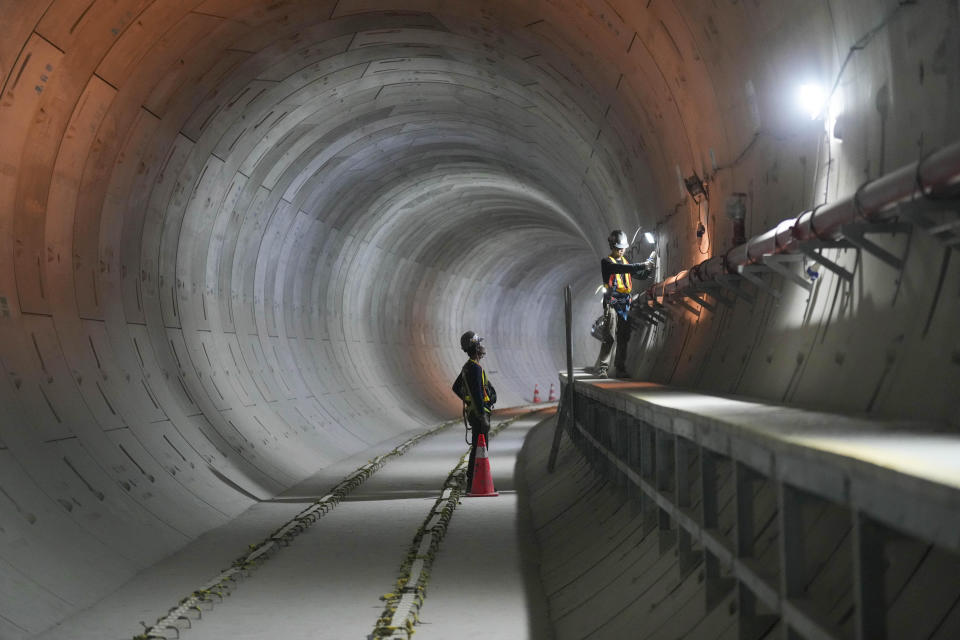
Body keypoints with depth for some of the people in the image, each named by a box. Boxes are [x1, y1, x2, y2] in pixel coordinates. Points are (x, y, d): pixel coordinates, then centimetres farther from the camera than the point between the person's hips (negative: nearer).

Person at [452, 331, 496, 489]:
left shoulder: (467, 367, 14)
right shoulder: (475, 367, -18)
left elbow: (456, 388, 26)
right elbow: (477, 392, -25)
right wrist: (483, 416, -25)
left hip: (472, 410, 10)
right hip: (479, 412, -10)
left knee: (477, 447, 16)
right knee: (479, 448, -7)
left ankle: (472, 481, 21)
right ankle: (473, 483, -6)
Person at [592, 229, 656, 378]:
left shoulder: (626, 261, 18)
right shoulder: (607, 262, -4)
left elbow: (641, 275, 22)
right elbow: (621, 269, -22)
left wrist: (650, 267, 2)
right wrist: (643, 265, -28)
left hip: (625, 304, 7)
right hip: (612, 303, -7)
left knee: (624, 338, 7)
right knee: (608, 338, -10)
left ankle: (621, 368, 12)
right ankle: (601, 367, -7)